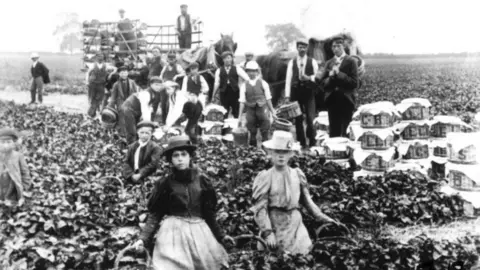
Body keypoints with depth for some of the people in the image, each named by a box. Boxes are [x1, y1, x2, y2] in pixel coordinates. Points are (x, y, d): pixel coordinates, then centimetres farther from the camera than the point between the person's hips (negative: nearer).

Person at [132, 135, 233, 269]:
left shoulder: (202, 180, 0)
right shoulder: (165, 183, -4)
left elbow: (209, 212, 9)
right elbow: (155, 214, -2)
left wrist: (220, 235, 11)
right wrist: (144, 238, -14)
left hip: (198, 231, 2)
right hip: (173, 232, -2)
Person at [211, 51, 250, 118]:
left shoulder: (237, 69, 3)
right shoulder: (219, 71, 6)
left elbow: (247, 79, -3)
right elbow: (217, 83, 6)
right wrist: (214, 95, 3)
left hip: (235, 92, 0)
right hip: (224, 93, 1)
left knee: (236, 113, 6)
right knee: (224, 113, 5)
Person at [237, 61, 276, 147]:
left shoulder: (263, 84, 1)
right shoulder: (244, 86, 2)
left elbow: (268, 99, 3)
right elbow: (242, 101, 1)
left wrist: (272, 111, 1)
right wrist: (240, 116, -2)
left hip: (262, 109, -1)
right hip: (250, 111, 1)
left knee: (265, 132, 0)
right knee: (252, 133, 7)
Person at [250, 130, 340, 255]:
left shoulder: (298, 174, 4)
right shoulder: (265, 177, -7)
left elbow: (307, 200, 15)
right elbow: (260, 209, -9)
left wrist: (321, 216, 9)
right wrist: (268, 233, -17)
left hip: (296, 224, 3)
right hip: (275, 225, -3)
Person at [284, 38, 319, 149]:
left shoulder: (312, 62, 6)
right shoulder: (292, 62, 8)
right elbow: (288, 79, 3)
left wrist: (308, 78, -18)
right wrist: (287, 96, -5)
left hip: (309, 93, -1)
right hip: (296, 93, 2)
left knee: (310, 118, -10)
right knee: (298, 119, 4)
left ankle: (312, 142, 4)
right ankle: (302, 143, 13)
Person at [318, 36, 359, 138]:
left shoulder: (350, 61, -1)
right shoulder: (329, 63, 14)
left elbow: (354, 83, -9)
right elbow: (322, 82, 10)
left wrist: (339, 74, -14)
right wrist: (330, 77, -10)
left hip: (346, 101, -4)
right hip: (332, 101, 4)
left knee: (345, 133, -3)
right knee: (333, 132, 6)